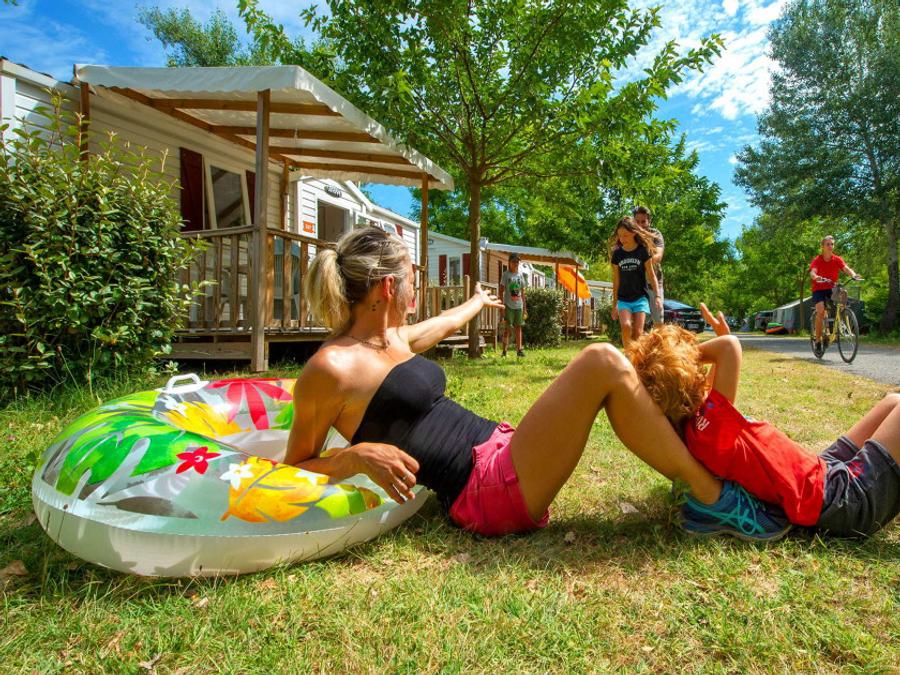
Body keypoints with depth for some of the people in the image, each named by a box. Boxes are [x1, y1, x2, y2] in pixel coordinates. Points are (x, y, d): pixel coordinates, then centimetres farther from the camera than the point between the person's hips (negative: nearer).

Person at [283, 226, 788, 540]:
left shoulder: (391, 337, 13)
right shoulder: (330, 368, -12)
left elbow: (443, 324, 34)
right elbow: (296, 465, -4)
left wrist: (477, 302, 53)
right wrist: (358, 454, -24)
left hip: (500, 450, 10)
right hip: (487, 492, -10)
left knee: (606, 368, 10)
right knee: (602, 363, -18)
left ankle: (699, 471, 14)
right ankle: (715, 499, -3)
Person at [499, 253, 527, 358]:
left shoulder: (520, 274, 9)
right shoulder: (506, 274, -3)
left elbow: (522, 292, 14)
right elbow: (501, 291, -5)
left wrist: (524, 306, 10)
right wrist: (502, 305, -11)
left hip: (519, 305, 4)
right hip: (509, 305, -4)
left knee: (518, 327, 7)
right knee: (507, 328, -2)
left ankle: (519, 350, 12)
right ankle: (504, 351, 3)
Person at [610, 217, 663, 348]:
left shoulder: (643, 251, -2)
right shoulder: (617, 254, 4)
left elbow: (651, 275, 3)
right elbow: (616, 280, 9)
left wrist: (658, 295, -8)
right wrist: (614, 304, 11)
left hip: (640, 298, -1)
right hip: (623, 299, 1)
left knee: (638, 332, -9)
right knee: (626, 326, -21)